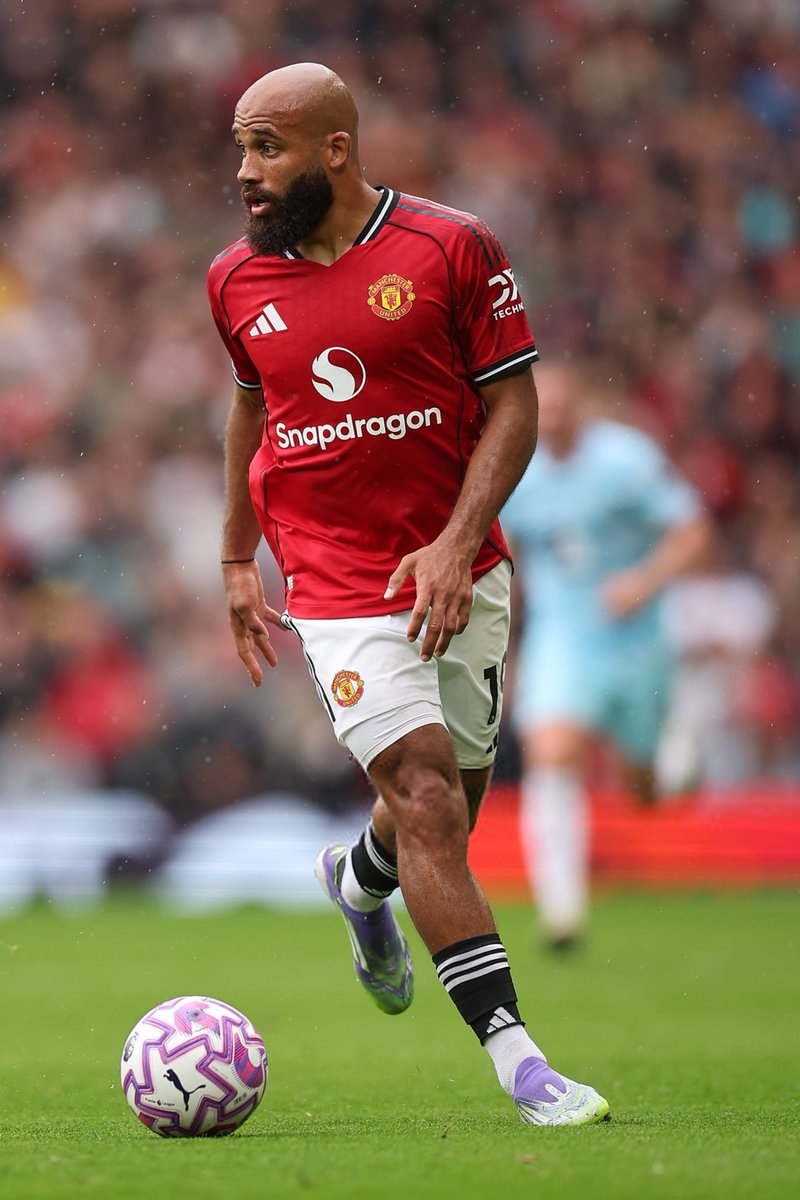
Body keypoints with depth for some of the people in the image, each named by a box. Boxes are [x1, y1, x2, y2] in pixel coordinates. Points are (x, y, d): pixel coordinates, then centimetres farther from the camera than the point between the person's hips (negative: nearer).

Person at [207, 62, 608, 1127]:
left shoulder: (451, 249, -7)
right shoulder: (238, 281, 2)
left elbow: (513, 402, -4)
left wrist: (457, 542, -15)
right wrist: (238, 561, 22)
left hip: (459, 575, 1)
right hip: (336, 586, -1)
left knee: (454, 793, 12)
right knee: (427, 801, -14)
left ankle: (359, 881, 48)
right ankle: (513, 1052, -14)